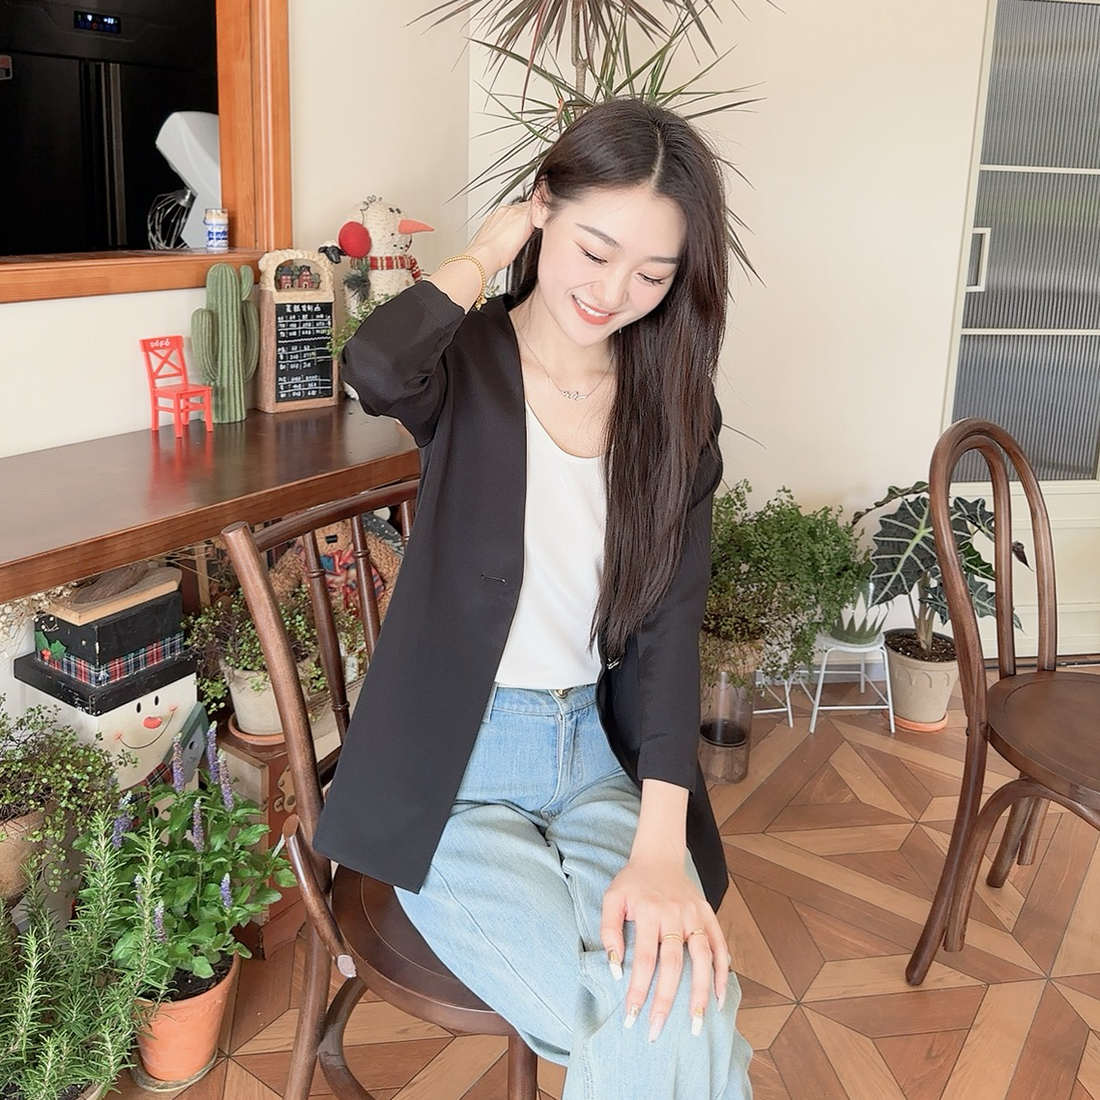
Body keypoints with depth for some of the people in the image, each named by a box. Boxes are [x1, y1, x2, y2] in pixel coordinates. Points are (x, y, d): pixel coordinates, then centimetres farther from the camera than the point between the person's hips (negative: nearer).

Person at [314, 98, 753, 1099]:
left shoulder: (675, 404, 3)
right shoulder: (467, 362, -4)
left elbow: (671, 618, -5)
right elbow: (375, 363, -31)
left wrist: (662, 847, -16)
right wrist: (487, 251, -11)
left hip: (600, 754, 3)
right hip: (455, 765, -3)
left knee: (689, 1012, -23)